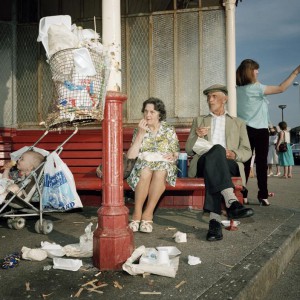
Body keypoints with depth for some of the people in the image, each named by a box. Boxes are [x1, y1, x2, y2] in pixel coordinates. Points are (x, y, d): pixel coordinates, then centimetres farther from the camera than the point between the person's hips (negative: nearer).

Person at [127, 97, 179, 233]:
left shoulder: (169, 131, 10)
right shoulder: (139, 130, 9)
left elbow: (175, 154, 12)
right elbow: (131, 155, -3)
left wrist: (173, 156, -13)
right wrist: (141, 134, -8)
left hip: (164, 166, 0)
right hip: (143, 165, 0)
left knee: (160, 172, -36)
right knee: (145, 171, -36)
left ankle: (148, 214, -27)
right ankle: (137, 213, -26)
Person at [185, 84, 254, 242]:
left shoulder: (238, 123, 25)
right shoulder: (199, 120, 26)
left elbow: (247, 152, 15)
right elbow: (188, 150, 17)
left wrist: (234, 155, -10)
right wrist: (197, 136, -6)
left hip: (229, 164, 0)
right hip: (203, 162, 0)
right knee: (217, 149, -37)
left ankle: (215, 218, -48)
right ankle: (231, 202, -54)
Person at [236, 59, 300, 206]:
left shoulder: (237, 89, 5)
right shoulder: (256, 87, -11)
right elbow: (281, 88, -13)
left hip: (245, 130, 5)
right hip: (259, 130, -5)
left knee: (245, 163, 5)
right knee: (261, 163, 1)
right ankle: (263, 195, 4)